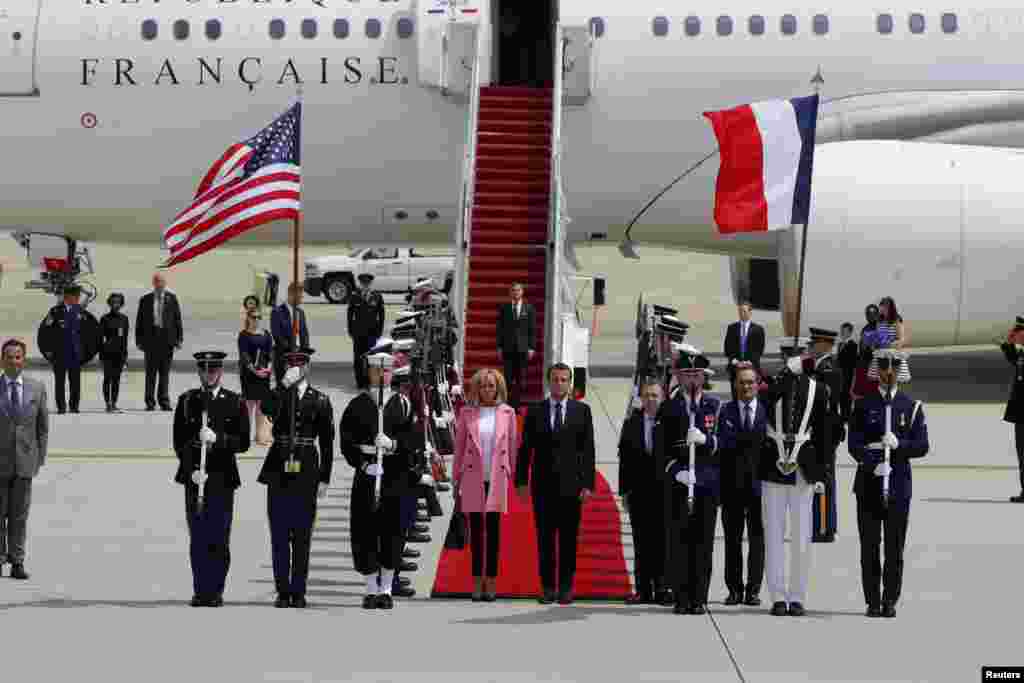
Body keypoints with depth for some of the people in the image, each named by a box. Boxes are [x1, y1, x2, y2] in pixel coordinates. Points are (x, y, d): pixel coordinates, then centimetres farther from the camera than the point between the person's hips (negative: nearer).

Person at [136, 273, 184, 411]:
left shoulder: (172, 299, 8)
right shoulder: (145, 300, 8)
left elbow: (177, 319, 6)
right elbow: (139, 322, 8)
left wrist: (179, 338, 0)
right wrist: (139, 340, 1)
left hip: (167, 339, 0)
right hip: (151, 339, 0)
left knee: (165, 372, 2)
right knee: (150, 373, 1)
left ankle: (164, 401, 5)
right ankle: (150, 402, 4)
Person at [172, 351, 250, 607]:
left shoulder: (235, 403, 4)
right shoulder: (187, 401, 8)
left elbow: (243, 443, 0)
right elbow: (179, 442, 4)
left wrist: (218, 439, -16)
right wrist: (193, 470, -8)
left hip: (222, 478, -1)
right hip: (194, 477, 1)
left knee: (219, 538, -2)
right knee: (197, 537, 2)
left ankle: (215, 591, 4)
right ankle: (200, 591, 7)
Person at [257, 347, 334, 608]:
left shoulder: (320, 400, 5)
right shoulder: (277, 396, 6)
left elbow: (327, 443, 5)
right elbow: (266, 409, -19)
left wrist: (324, 478, 1)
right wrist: (284, 385, -22)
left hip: (306, 473, -1)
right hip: (279, 472, 1)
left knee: (302, 535, 2)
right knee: (279, 535, 2)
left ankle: (298, 591, 7)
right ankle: (283, 591, 7)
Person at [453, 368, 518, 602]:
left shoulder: (507, 413, 4)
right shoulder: (467, 413, 4)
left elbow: (513, 446, 8)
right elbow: (459, 446, 7)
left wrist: (514, 476, 5)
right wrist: (456, 478, 6)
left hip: (497, 478, 0)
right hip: (473, 477, 0)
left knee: (493, 530, 0)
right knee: (476, 530, 4)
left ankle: (491, 582, 4)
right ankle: (477, 582, 9)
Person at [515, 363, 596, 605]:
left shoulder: (582, 410, 5)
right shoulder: (535, 411, 7)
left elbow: (588, 449, 2)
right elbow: (525, 448, 7)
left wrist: (588, 484, -4)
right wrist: (521, 481, 0)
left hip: (571, 485, -1)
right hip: (543, 485, 1)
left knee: (569, 539, 2)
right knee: (545, 539, 2)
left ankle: (566, 587, 7)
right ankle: (547, 587, 7)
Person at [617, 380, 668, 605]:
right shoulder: (631, 424, 10)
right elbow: (625, 459, 10)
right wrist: (624, 491, 5)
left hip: (664, 491, -3)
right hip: (639, 491, 3)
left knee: (662, 542, -1)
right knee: (641, 542, 5)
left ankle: (661, 590, 3)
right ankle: (643, 590, 7)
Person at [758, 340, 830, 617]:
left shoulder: (816, 390, 4)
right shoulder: (771, 384, 3)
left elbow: (822, 435, 6)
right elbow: (766, 400, -16)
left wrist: (820, 473, 4)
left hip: (803, 468, 1)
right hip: (773, 467, -1)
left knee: (801, 536, 3)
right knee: (774, 534, 1)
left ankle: (797, 597, 8)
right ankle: (778, 597, 5)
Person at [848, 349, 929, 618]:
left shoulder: (912, 407, 8)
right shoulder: (864, 405, 6)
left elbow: (922, 446, 3)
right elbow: (854, 445, -2)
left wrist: (898, 445, -15)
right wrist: (874, 463, -19)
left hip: (899, 486, 0)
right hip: (869, 485, 0)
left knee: (895, 548, 0)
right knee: (869, 547, 2)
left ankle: (890, 601, 6)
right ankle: (873, 602, 8)